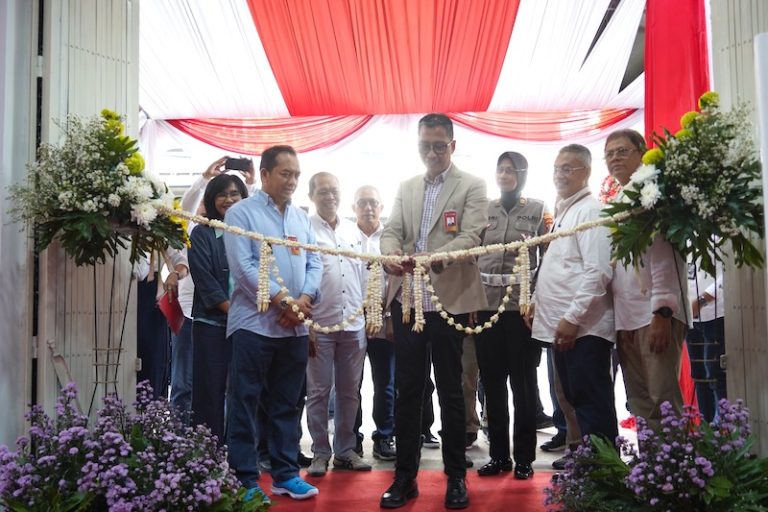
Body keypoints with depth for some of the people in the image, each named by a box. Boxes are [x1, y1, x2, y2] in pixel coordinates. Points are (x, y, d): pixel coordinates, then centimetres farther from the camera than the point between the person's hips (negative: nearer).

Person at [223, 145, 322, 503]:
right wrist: (282, 300, -16)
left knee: (287, 404, 12)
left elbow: (314, 263, 11)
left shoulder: (302, 218, 15)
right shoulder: (241, 213, -3)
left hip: (295, 326, 6)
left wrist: (305, 299, -8)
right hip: (254, 323, -5)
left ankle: (286, 473, 22)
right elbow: (243, 266, -12)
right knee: (246, 403, 1)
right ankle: (246, 479, 10)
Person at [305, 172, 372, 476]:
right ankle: (320, 453, 15)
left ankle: (345, 450, 22)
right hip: (319, 324, -4)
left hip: (353, 324, 5)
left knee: (349, 391, 11)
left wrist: (369, 316, 11)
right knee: (318, 391, 4)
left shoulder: (352, 230, 13)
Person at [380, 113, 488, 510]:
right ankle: (405, 475, 19)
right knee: (407, 390, 8)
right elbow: (391, 231, 6)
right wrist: (391, 256, -18)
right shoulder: (406, 188, 16)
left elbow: (472, 238, -12)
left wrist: (431, 258, -29)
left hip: (449, 301, -4)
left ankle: (456, 477, 19)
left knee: (450, 391, 6)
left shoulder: (472, 186, 1)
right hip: (407, 300, 4)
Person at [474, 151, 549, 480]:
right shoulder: (484, 210, 11)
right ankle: (498, 454, 20)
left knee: (523, 381, 4)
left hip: (523, 304, -3)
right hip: (486, 304, 3)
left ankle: (524, 457, 15)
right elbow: (473, 255, 10)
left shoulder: (537, 209, 4)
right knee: (492, 381, 8)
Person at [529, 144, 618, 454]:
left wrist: (572, 317, -20)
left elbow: (598, 272, -18)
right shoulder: (562, 212, 19)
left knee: (592, 405, -4)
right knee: (574, 401, 15)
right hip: (562, 326, 9)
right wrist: (537, 302, 16)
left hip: (583, 327, -9)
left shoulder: (590, 211, -9)